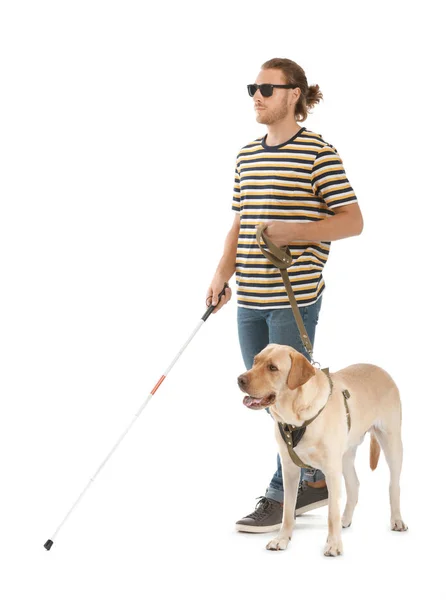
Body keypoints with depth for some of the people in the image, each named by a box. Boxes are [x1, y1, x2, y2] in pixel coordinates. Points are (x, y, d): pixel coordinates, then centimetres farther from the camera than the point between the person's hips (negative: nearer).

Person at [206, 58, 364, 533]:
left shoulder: (318, 152, -8)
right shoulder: (247, 155, 12)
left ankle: (281, 497, 9)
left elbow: (352, 221, -10)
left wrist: (293, 232, -20)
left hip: (295, 297, -7)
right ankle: (313, 481, 27)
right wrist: (224, 271, 5)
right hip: (250, 299, 7)